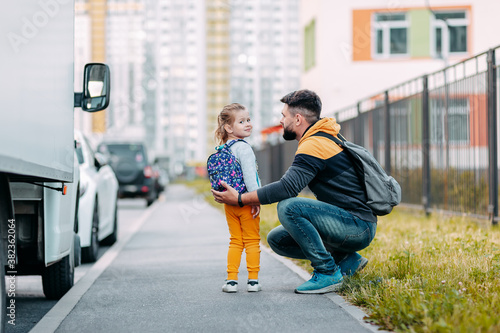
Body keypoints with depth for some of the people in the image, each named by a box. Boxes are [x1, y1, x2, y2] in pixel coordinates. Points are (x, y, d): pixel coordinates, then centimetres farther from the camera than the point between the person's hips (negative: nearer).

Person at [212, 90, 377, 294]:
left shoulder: (314, 145, -17)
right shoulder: (324, 139, 16)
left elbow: (287, 187, -26)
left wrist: (239, 199, -19)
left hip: (359, 228, -10)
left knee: (288, 207, -26)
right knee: (277, 239, 8)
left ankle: (328, 273, -15)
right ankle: (346, 260, 11)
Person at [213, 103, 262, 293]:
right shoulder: (243, 148, -15)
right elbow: (249, 175, -21)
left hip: (229, 204, 7)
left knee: (235, 242, 12)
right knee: (252, 242, 3)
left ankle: (231, 280, 9)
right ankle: (253, 281, 4)